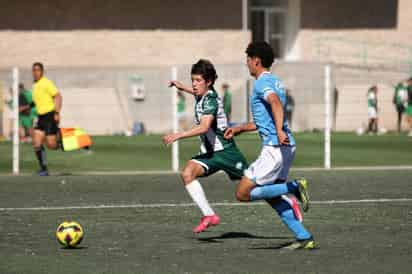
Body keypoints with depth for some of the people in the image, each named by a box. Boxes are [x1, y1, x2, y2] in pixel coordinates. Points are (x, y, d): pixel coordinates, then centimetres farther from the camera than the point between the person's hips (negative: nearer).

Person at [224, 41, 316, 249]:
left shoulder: (262, 83, -9)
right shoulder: (275, 82, 22)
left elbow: (276, 103, -30)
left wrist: (279, 131, -44)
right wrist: (239, 128, 38)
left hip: (275, 147, -10)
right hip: (286, 147, 10)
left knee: (243, 193, -5)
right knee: (272, 197, 15)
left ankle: (295, 187, -13)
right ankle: (304, 238, 8)